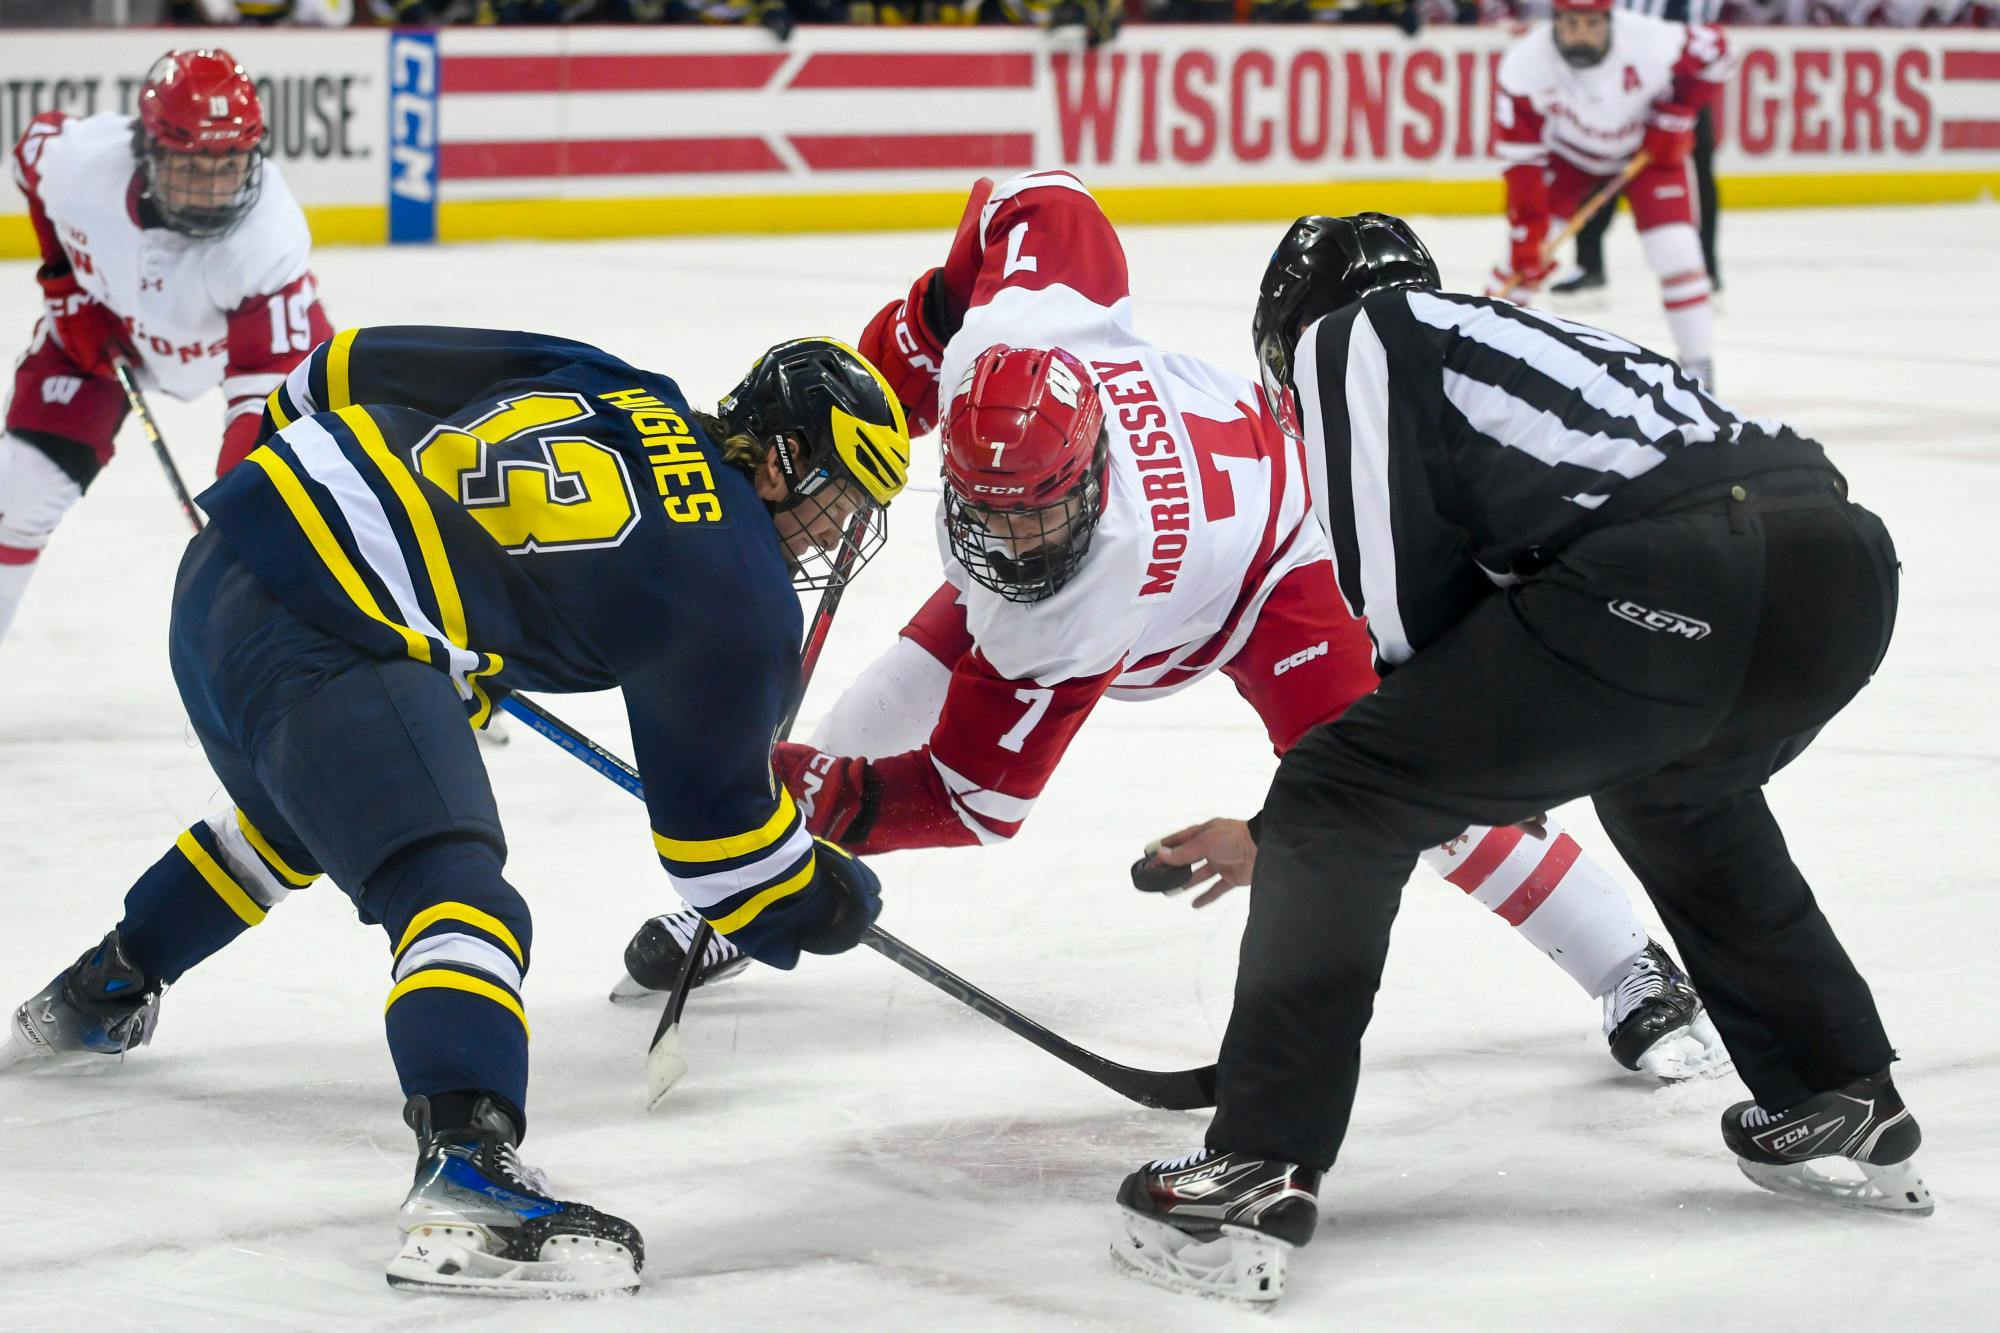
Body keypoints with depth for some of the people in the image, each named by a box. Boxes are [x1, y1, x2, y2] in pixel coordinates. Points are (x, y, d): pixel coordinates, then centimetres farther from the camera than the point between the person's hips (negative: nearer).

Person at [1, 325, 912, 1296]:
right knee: (456, 896, -22)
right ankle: (467, 1177, -45)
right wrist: (816, 903, 17)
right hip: (325, 645, -10)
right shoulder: (736, 592, -4)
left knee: (295, 819, 38)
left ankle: (92, 998, 57)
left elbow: (360, 369, 19)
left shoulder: (615, 389, 17)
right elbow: (711, 816, 1)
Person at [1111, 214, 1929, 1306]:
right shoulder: (1505, 330, 39)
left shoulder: (1349, 337, 17)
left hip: (1667, 587, -8)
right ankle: (1842, 1105, 41)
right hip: (1843, 559, 8)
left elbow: (1404, 593, 6)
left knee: (1340, 796, 5)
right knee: (1670, 788, 39)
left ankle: (1257, 1176, -1)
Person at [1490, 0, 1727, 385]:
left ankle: (1698, 364, 0)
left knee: (1675, 251, -13)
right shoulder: (1524, 64, -30)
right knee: (1523, 249, -11)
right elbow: (1520, 157, -23)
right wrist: (1527, 232, -25)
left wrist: (1675, 116, -16)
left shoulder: (1650, 42, -34)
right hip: (1568, 154, 1)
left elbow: (1712, 51, -13)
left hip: (1647, 148, -1)